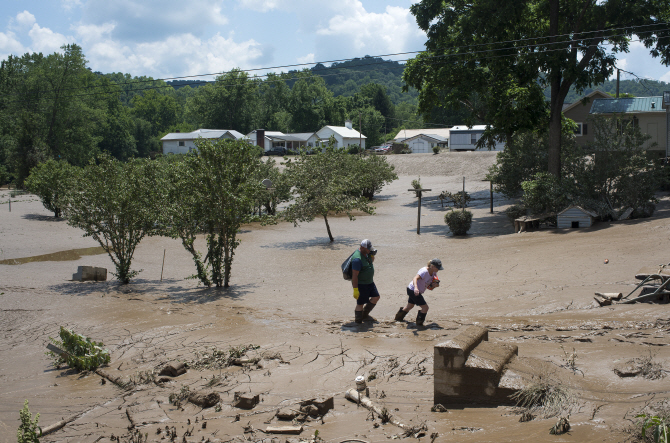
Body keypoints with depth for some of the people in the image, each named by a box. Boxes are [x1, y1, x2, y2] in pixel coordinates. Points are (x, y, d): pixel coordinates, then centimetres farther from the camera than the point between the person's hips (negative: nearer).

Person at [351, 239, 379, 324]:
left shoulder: (366, 253, 2)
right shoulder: (357, 259, -27)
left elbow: (372, 261, 23)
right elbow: (354, 275, -27)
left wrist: (372, 255, 0)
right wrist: (355, 290, -27)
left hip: (369, 282, 10)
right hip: (360, 284, -9)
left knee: (376, 297, 15)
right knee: (360, 303, 0)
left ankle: (365, 314, 30)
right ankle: (358, 322, 15)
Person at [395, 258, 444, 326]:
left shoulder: (434, 272, -3)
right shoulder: (424, 271, -30)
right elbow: (415, 278, -45)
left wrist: (436, 284, -16)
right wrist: (416, 288, -63)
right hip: (413, 290, -10)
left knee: (410, 306, 29)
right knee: (425, 307, -10)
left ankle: (399, 318, 50)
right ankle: (419, 323, 7)